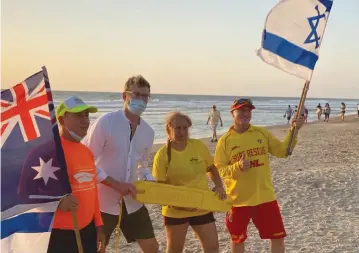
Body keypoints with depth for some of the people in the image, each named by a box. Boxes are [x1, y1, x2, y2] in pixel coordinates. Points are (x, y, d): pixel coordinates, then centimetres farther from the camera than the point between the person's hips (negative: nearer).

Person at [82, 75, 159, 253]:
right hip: (103, 200, -5)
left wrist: (149, 181, -1)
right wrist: (115, 184, -21)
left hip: (132, 201, 5)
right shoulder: (106, 123, -14)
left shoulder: (148, 132, 4)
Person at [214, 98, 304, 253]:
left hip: (265, 197, 2)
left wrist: (293, 131, -12)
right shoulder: (225, 140, -6)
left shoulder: (262, 133, 2)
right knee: (237, 239, 14)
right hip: (239, 199, -2)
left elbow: (282, 151, 1)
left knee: (278, 237, 5)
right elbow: (219, 170, -8)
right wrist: (238, 167, -25)